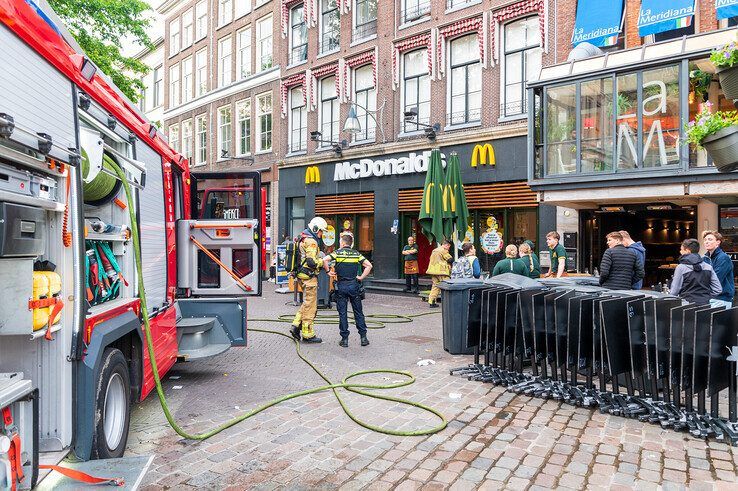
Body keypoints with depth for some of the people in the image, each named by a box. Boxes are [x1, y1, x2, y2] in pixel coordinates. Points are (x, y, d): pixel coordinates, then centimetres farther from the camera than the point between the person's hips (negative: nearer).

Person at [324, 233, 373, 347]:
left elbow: (325, 260, -15)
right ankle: (363, 337, 11)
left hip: (341, 285, -2)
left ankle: (344, 339, 7)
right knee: (358, 312, 10)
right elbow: (369, 265, -2)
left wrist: (328, 272, -3)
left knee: (342, 313, 5)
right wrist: (362, 277, 2)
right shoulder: (356, 253, 5)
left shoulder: (338, 252, -1)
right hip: (354, 285, 2)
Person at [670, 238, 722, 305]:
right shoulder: (708, 267, 7)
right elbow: (718, 289, 8)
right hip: (705, 305, 5)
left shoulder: (681, 268, -8)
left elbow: (674, 292, -8)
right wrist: (706, 297, 17)